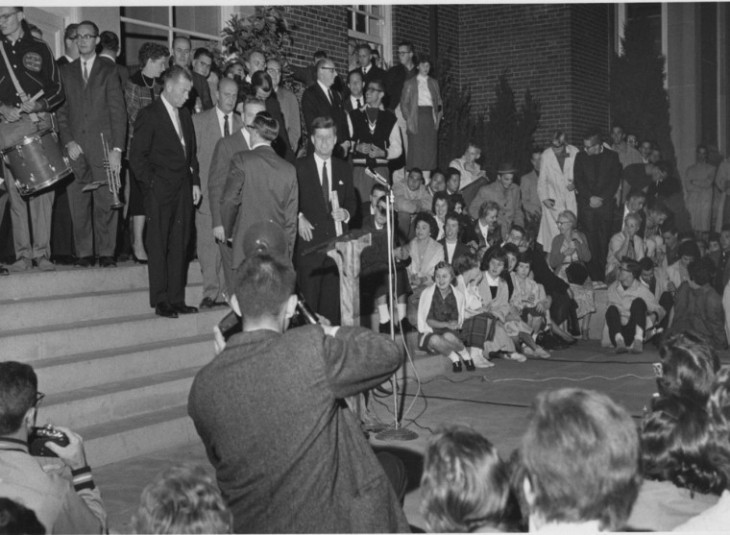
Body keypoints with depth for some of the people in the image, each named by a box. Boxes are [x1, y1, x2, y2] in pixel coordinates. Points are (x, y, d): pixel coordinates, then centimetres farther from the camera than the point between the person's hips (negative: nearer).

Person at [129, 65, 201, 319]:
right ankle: (161, 302, 2)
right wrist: (151, 183, -12)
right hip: (160, 192, -6)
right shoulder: (149, 115, -6)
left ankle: (177, 299, 12)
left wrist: (195, 182, 11)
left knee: (180, 246, 7)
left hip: (183, 190, 6)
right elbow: (136, 156, -8)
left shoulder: (185, 114, 15)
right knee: (159, 246, -2)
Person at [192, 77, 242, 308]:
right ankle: (211, 291, -1)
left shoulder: (241, 124, 12)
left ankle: (225, 292, 4)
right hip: (207, 191, -2)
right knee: (207, 241, -6)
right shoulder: (199, 120, 7)